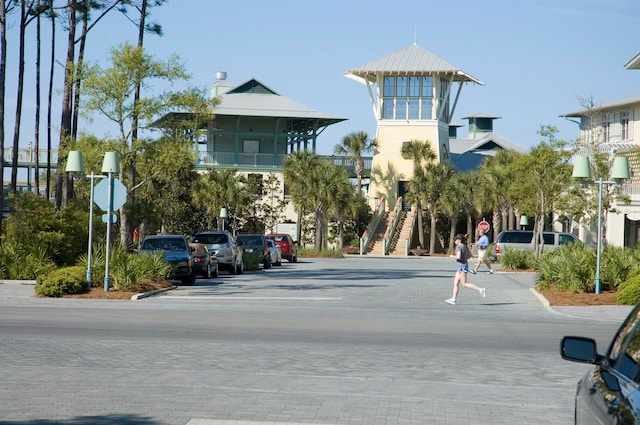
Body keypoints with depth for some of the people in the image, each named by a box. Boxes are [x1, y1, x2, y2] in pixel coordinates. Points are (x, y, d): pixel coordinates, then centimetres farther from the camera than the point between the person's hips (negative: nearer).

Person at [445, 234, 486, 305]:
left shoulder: (458, 247, -16)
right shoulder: (465, 246, 11)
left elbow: (458, 257, -27)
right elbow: (470, 255, 19)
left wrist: (454, 257, -7)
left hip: (462, 266, -10)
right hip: (460, 267, 10)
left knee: (464, 284, -4)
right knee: (455, 283, 9)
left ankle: (480, 290, -5)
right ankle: (453, 299, 9)